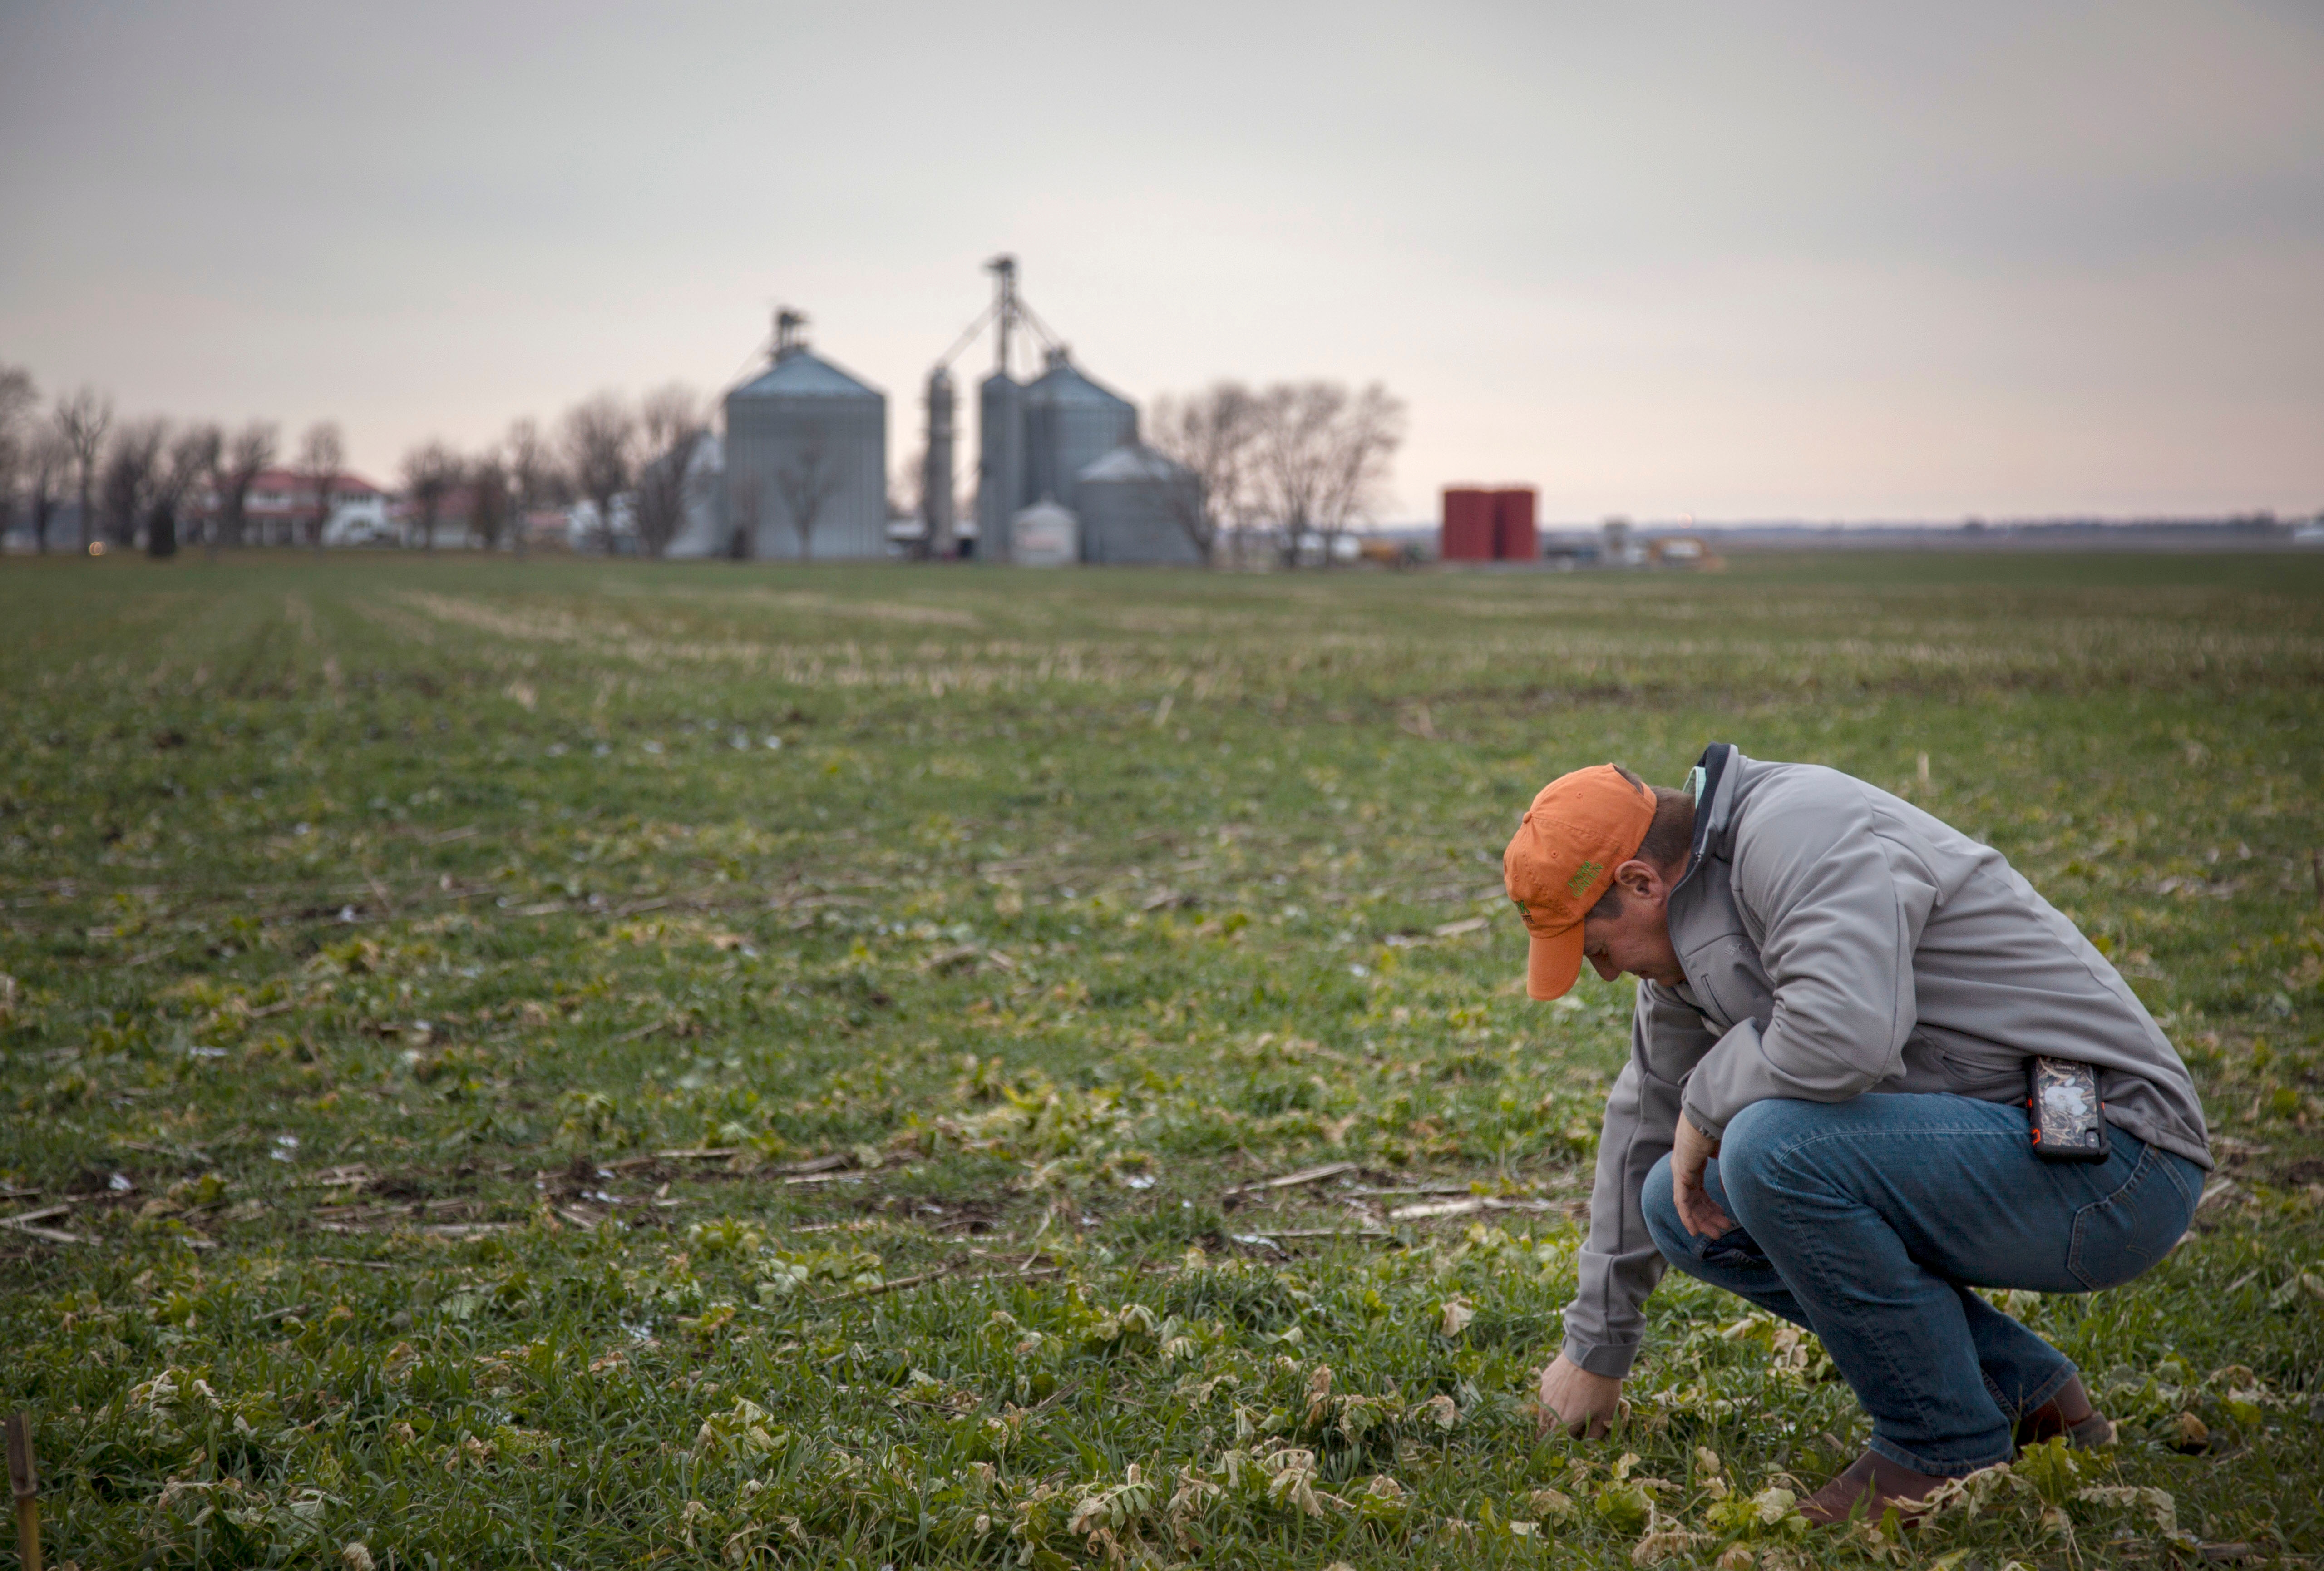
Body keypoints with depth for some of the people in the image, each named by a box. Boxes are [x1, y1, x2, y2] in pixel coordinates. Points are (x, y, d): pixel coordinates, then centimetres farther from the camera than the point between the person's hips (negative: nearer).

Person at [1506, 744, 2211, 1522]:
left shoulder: (1799, 831, -19)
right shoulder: (1689, 930, 10)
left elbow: (1846, 1035, -37)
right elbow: (1647, 1122, 21)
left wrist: (1708, 1103, -16)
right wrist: (1596, 1349, 29)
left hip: (2110, 1168, -10)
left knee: (1772, 1146, -28)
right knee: (1683, 1203, 6)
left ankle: (1952, 1445, -9)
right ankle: (2024, 1390, 10)